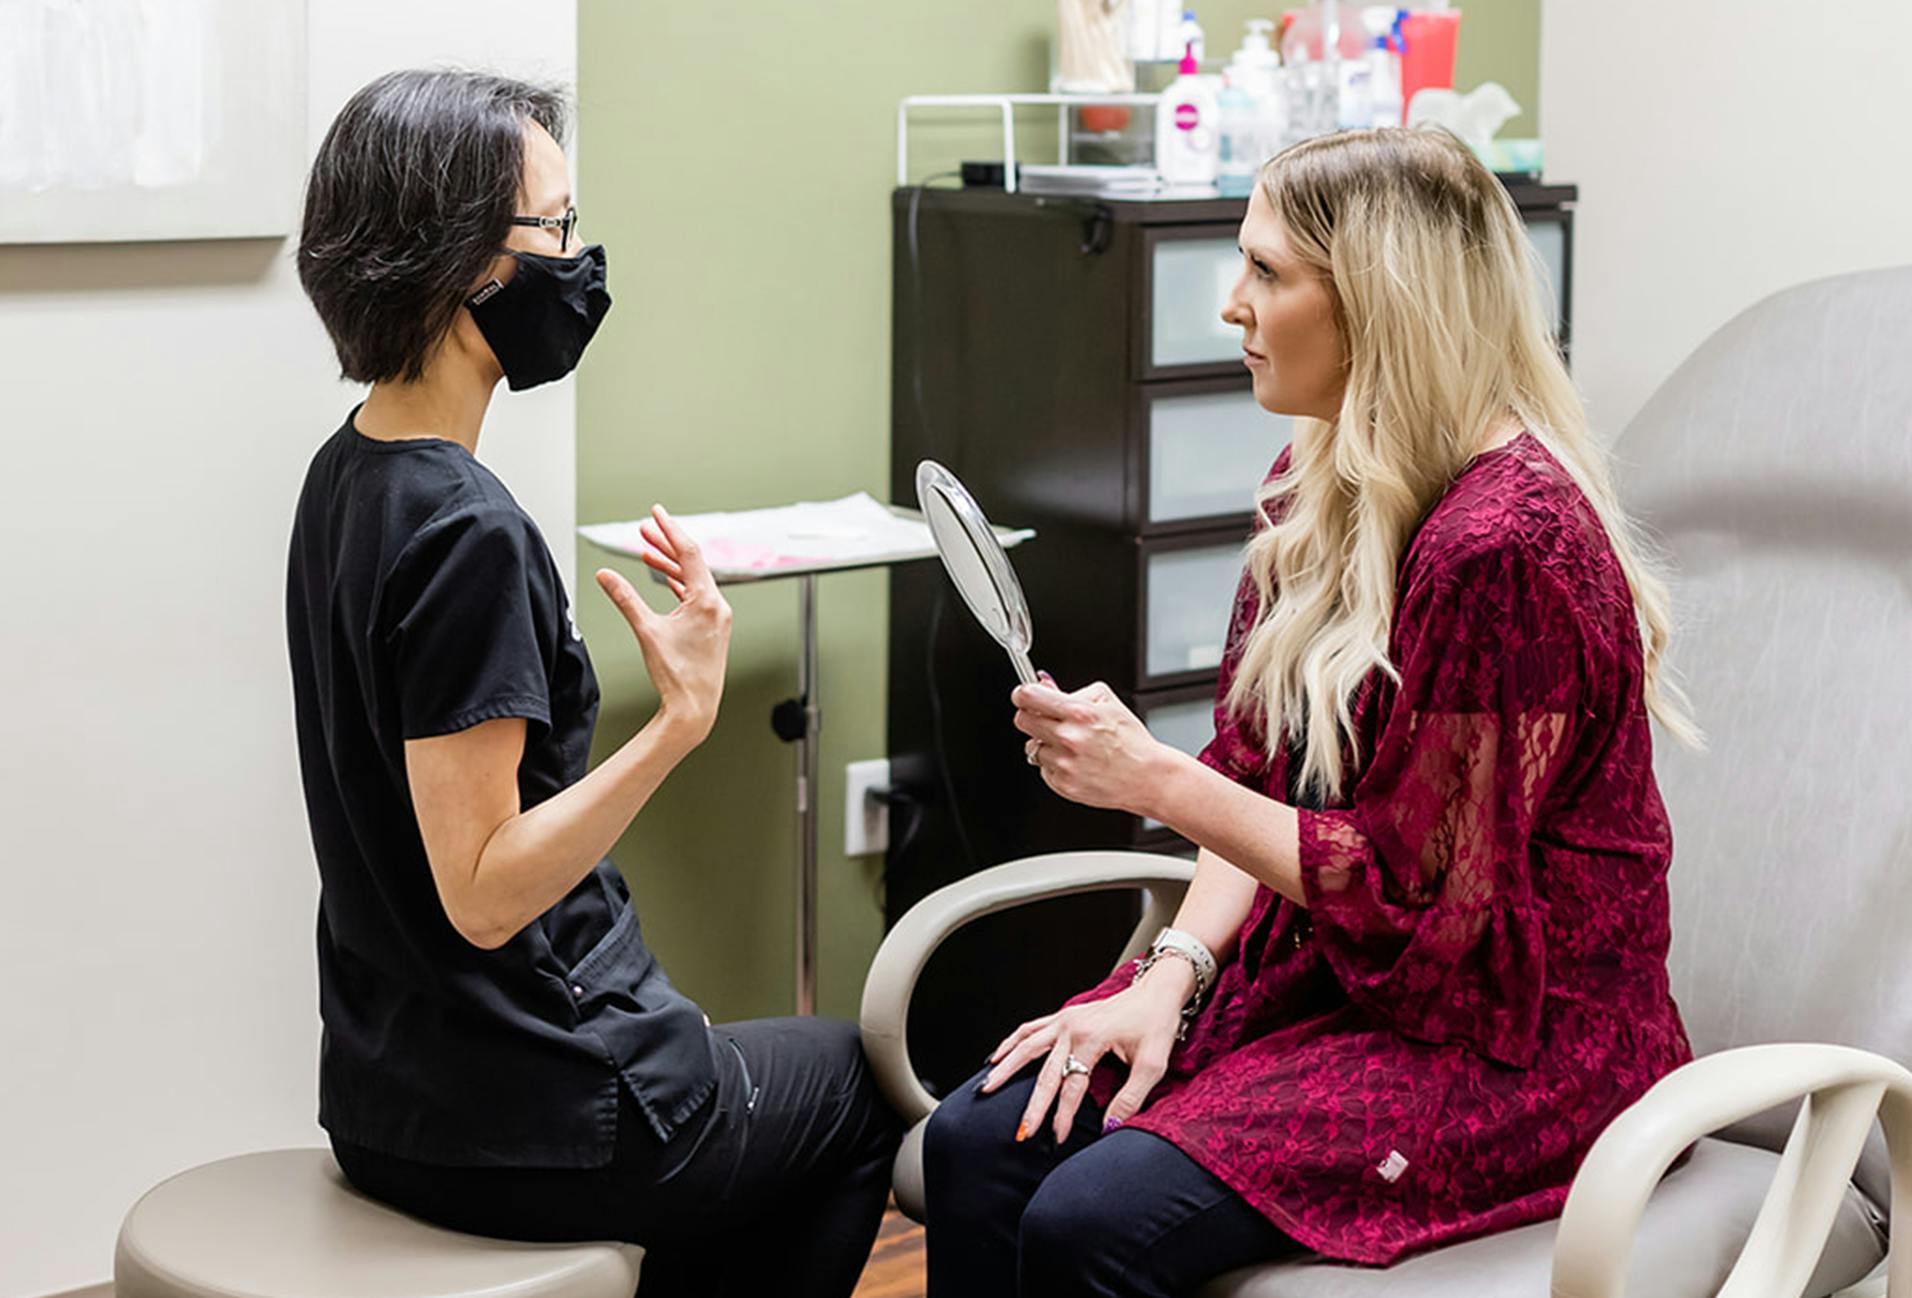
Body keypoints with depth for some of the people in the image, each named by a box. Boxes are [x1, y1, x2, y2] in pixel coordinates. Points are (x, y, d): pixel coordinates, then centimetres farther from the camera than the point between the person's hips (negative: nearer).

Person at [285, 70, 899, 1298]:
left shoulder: (348, 476, 4)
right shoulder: (465, 533, -25)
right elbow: (483, 893, -26)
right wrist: (681, 721, -32)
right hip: (527, 1125, -8)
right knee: (855, 1082, 19)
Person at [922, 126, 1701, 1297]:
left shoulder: (1504, 548, -23)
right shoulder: (1321, 490, 7)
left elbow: (1418, 898, -19)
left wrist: (1154, 780, -17)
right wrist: (1171, 976, -5)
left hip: (1506, 1041, -8)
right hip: (1324, 971, 8)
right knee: (978, 1144, -12)